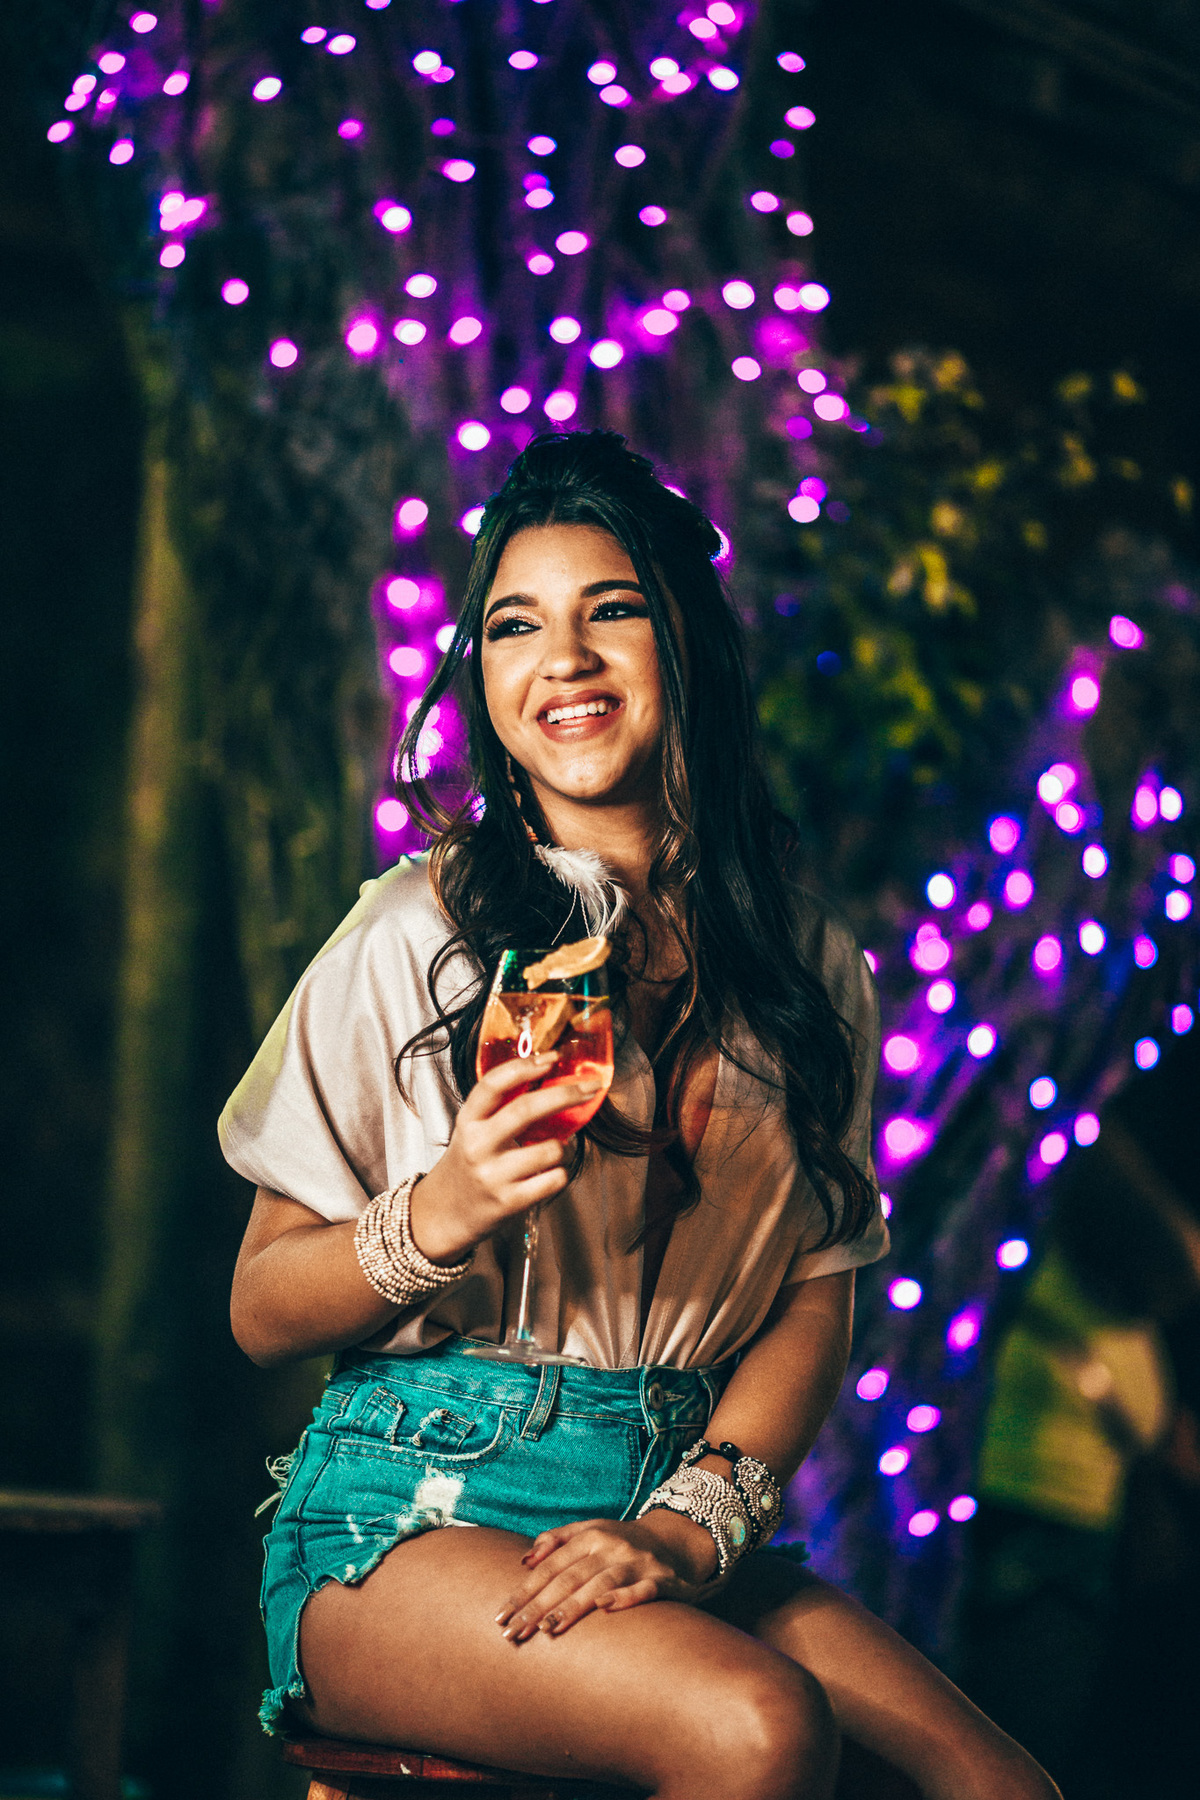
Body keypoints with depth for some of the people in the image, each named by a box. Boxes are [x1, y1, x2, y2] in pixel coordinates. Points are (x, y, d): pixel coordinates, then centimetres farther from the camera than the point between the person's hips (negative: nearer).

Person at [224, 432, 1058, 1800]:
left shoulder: (806, 968, 10)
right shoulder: (417, 932, -1)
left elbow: (818, 1300, 7)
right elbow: (260, 1312, 1)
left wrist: (693, 1525, -10)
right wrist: (436, 1215, -19)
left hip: (677, 1502, 3)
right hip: (414, 1515, -3)